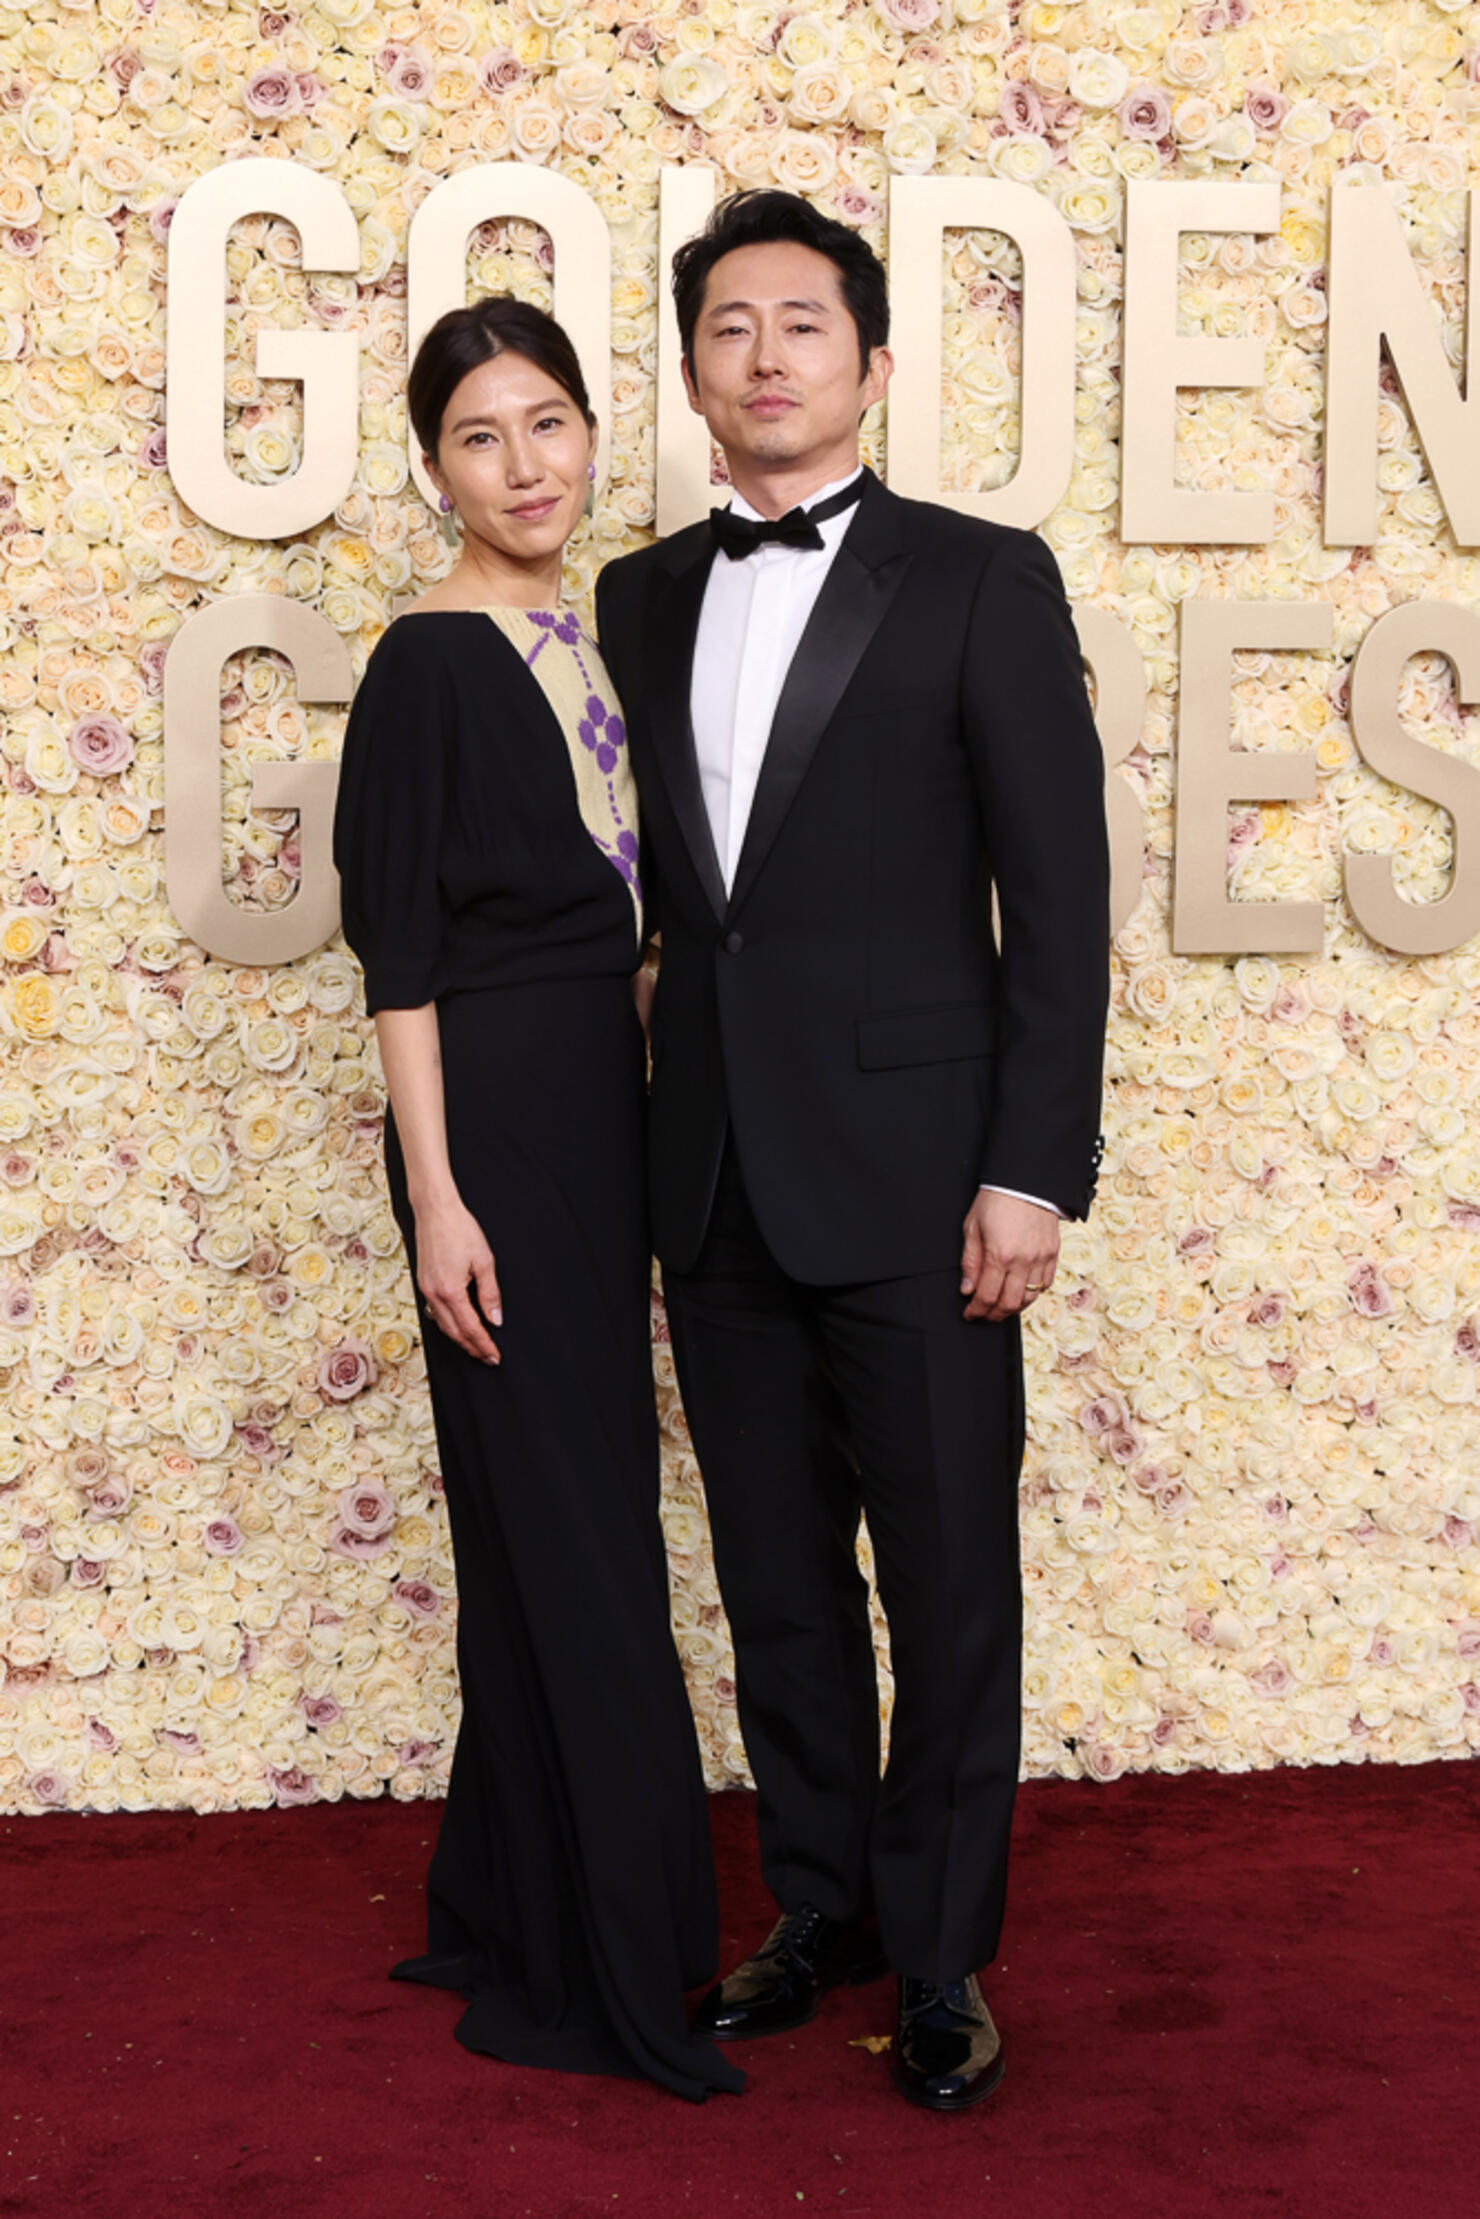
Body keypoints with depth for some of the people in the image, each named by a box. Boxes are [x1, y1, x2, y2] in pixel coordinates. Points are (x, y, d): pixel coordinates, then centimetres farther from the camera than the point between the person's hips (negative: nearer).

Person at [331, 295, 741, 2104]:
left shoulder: (589, 638, 12)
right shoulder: (431, 662, -10)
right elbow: (399, 948, -13)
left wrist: (648, 1124, 15)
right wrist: (436, 1194, -18)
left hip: (606, 1103, 8)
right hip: (493, 1110, -8)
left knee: (572, 1512, 14)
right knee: (568, 1528, -3)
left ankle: (512, 1910, 29)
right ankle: (598, 1968, 9)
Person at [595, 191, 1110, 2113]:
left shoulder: (983, 581, -3)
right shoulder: (643, 599, 11)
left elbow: (1060, 896, -6)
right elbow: (662, 875, 13)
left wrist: (1035, 1170, -12)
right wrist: (663, 1140, 7)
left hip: (910, 1179, -4)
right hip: (717, 1181, 5)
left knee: (950, 1590, 4)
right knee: (778, 1581, 14)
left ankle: (941, 1957, 19)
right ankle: (818, 1911, 30)